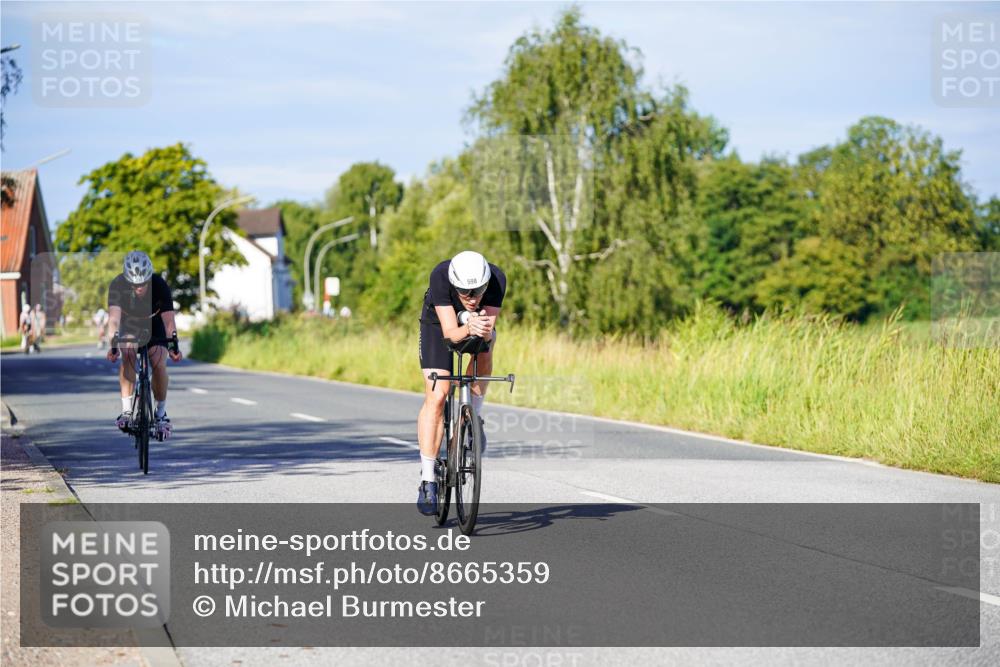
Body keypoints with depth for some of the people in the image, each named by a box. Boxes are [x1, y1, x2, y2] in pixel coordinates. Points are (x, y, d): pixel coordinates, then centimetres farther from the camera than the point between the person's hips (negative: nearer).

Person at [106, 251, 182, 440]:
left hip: (154, 322, 0)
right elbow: (114, 316, -41)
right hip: (129, 323, 0)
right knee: (128, 356, -27)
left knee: (159, 364, -18)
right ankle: (126, 410, -21)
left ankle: (161, 413, 2)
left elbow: (168, 317, -38)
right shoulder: (118, 285, -31)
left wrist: (174, 345, -51)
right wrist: (113, 344, -55)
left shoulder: (160, 285, -32)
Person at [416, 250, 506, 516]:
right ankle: (427, 480, -14)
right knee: (436, 397, -16)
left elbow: (490, 331, -36)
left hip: (480, 321, 3)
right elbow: (450, 333, -40)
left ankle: (474, 418, 0)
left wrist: (484, 330, -58)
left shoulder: (497, 279, -35)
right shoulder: (440, 276, -39)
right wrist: (468, 329, -60)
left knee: (483, 356, -29)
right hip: (440, 322, -3)